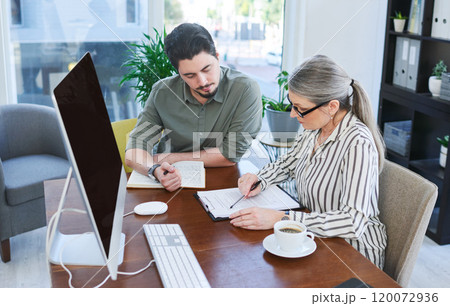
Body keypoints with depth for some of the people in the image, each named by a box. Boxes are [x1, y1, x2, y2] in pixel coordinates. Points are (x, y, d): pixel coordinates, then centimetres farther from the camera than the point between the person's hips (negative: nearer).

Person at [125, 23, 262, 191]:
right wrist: (155, 169, -32)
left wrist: (165, 158, -10)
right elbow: (133, 152, -8)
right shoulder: (162, 92, -6)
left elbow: (231, 155, -15)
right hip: (171, 187, 2)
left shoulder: (246, 90, -15)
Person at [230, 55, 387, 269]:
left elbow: (353, 222, -33)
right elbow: (287, 164, 17)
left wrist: (280, 219, -35)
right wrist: (259, 179, -4)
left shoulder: (357, 143, -26)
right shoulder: (316, 128, -2)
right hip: (316, 238, 7)